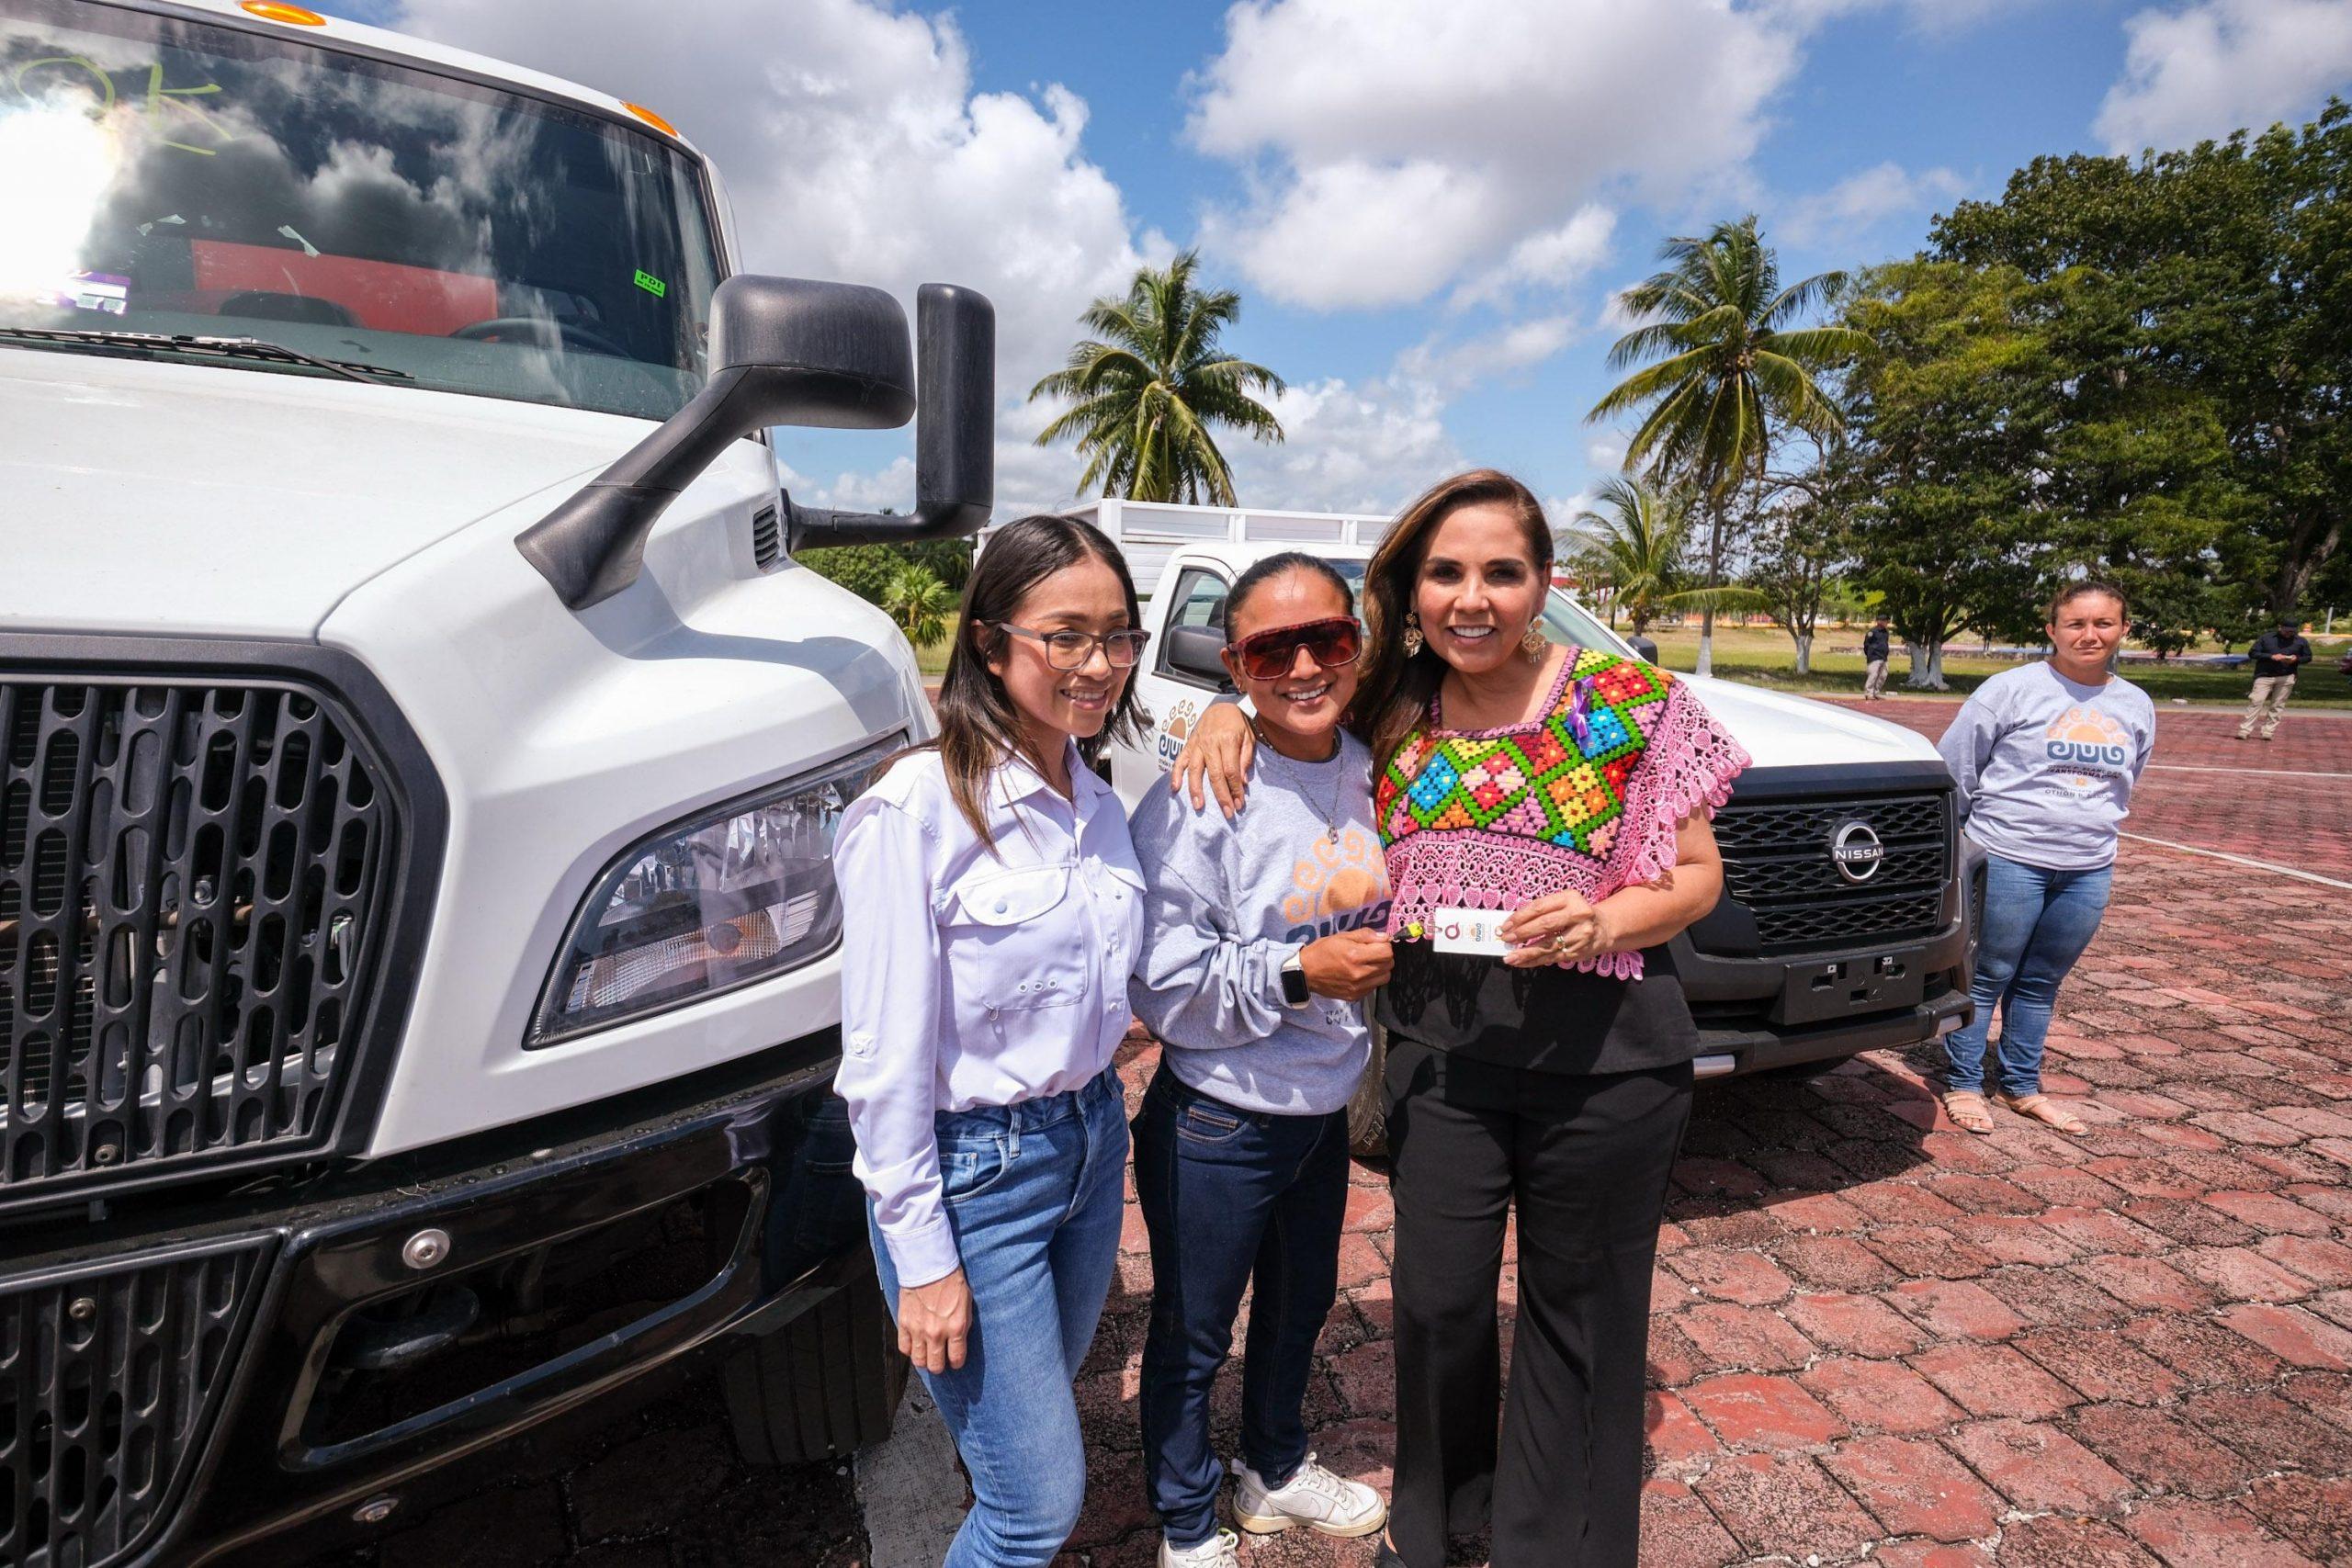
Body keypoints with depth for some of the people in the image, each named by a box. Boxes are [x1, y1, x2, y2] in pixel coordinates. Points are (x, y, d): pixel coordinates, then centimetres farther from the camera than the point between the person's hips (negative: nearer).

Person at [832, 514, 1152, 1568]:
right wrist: (922, 1258, -13)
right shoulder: (917, 809, -21)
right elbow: (886, 1060, -18)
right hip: (973, 1169, -7)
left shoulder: (1097, 801, 2)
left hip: (1093, 1141, 7)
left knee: (1038, 1415, 25)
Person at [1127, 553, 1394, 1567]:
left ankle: (1275, 1469, 56)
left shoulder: (1367, 776, -4)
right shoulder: (1198, 802, -24)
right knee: (1192, 1337, 16)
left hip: (1325, 1107, 7)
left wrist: (1377, 955, -3)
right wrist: (1299, 973, -29)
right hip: (1217, 1126, -6)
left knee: (1301, 1304, 27)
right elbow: (1162, 992, -22)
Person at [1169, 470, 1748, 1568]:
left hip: (1602, 1050, -2)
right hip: (1438, 1042, 2)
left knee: (1577, 1307, 17)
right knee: (1437, 1297, 15)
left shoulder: (1631, 702, -8)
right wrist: (1230, 711, -10)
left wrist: (1600, 921, -22)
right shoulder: (1390, 711, -1)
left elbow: (1697, 875, -2)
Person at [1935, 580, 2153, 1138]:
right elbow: (1954, 766, -5)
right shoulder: (2014, 689, -8)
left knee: (2041, 982, 14)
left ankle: (2021, 1085, 27)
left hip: (2089, 871, 5)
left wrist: (2091, 834, 20)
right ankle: (1962, 1083, 15)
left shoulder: (2136, 707, 9)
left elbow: (2122, 787, 22)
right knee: (1987, 977, 3)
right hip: (2009, 861, -5)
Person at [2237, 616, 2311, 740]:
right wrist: (2271, 656, -14)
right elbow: (2252, 653, 0)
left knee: (2277, 705, 2)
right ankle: (2244, 731, -12)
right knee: (2255, 702, -10)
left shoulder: (2301, 642, 9)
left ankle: (2268, 732, 5)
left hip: (2286, 678, 2)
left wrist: (2297, 659, -8)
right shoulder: (2266, 638, 2)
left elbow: (2308, 657, 15)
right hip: (2264, 676, -2)